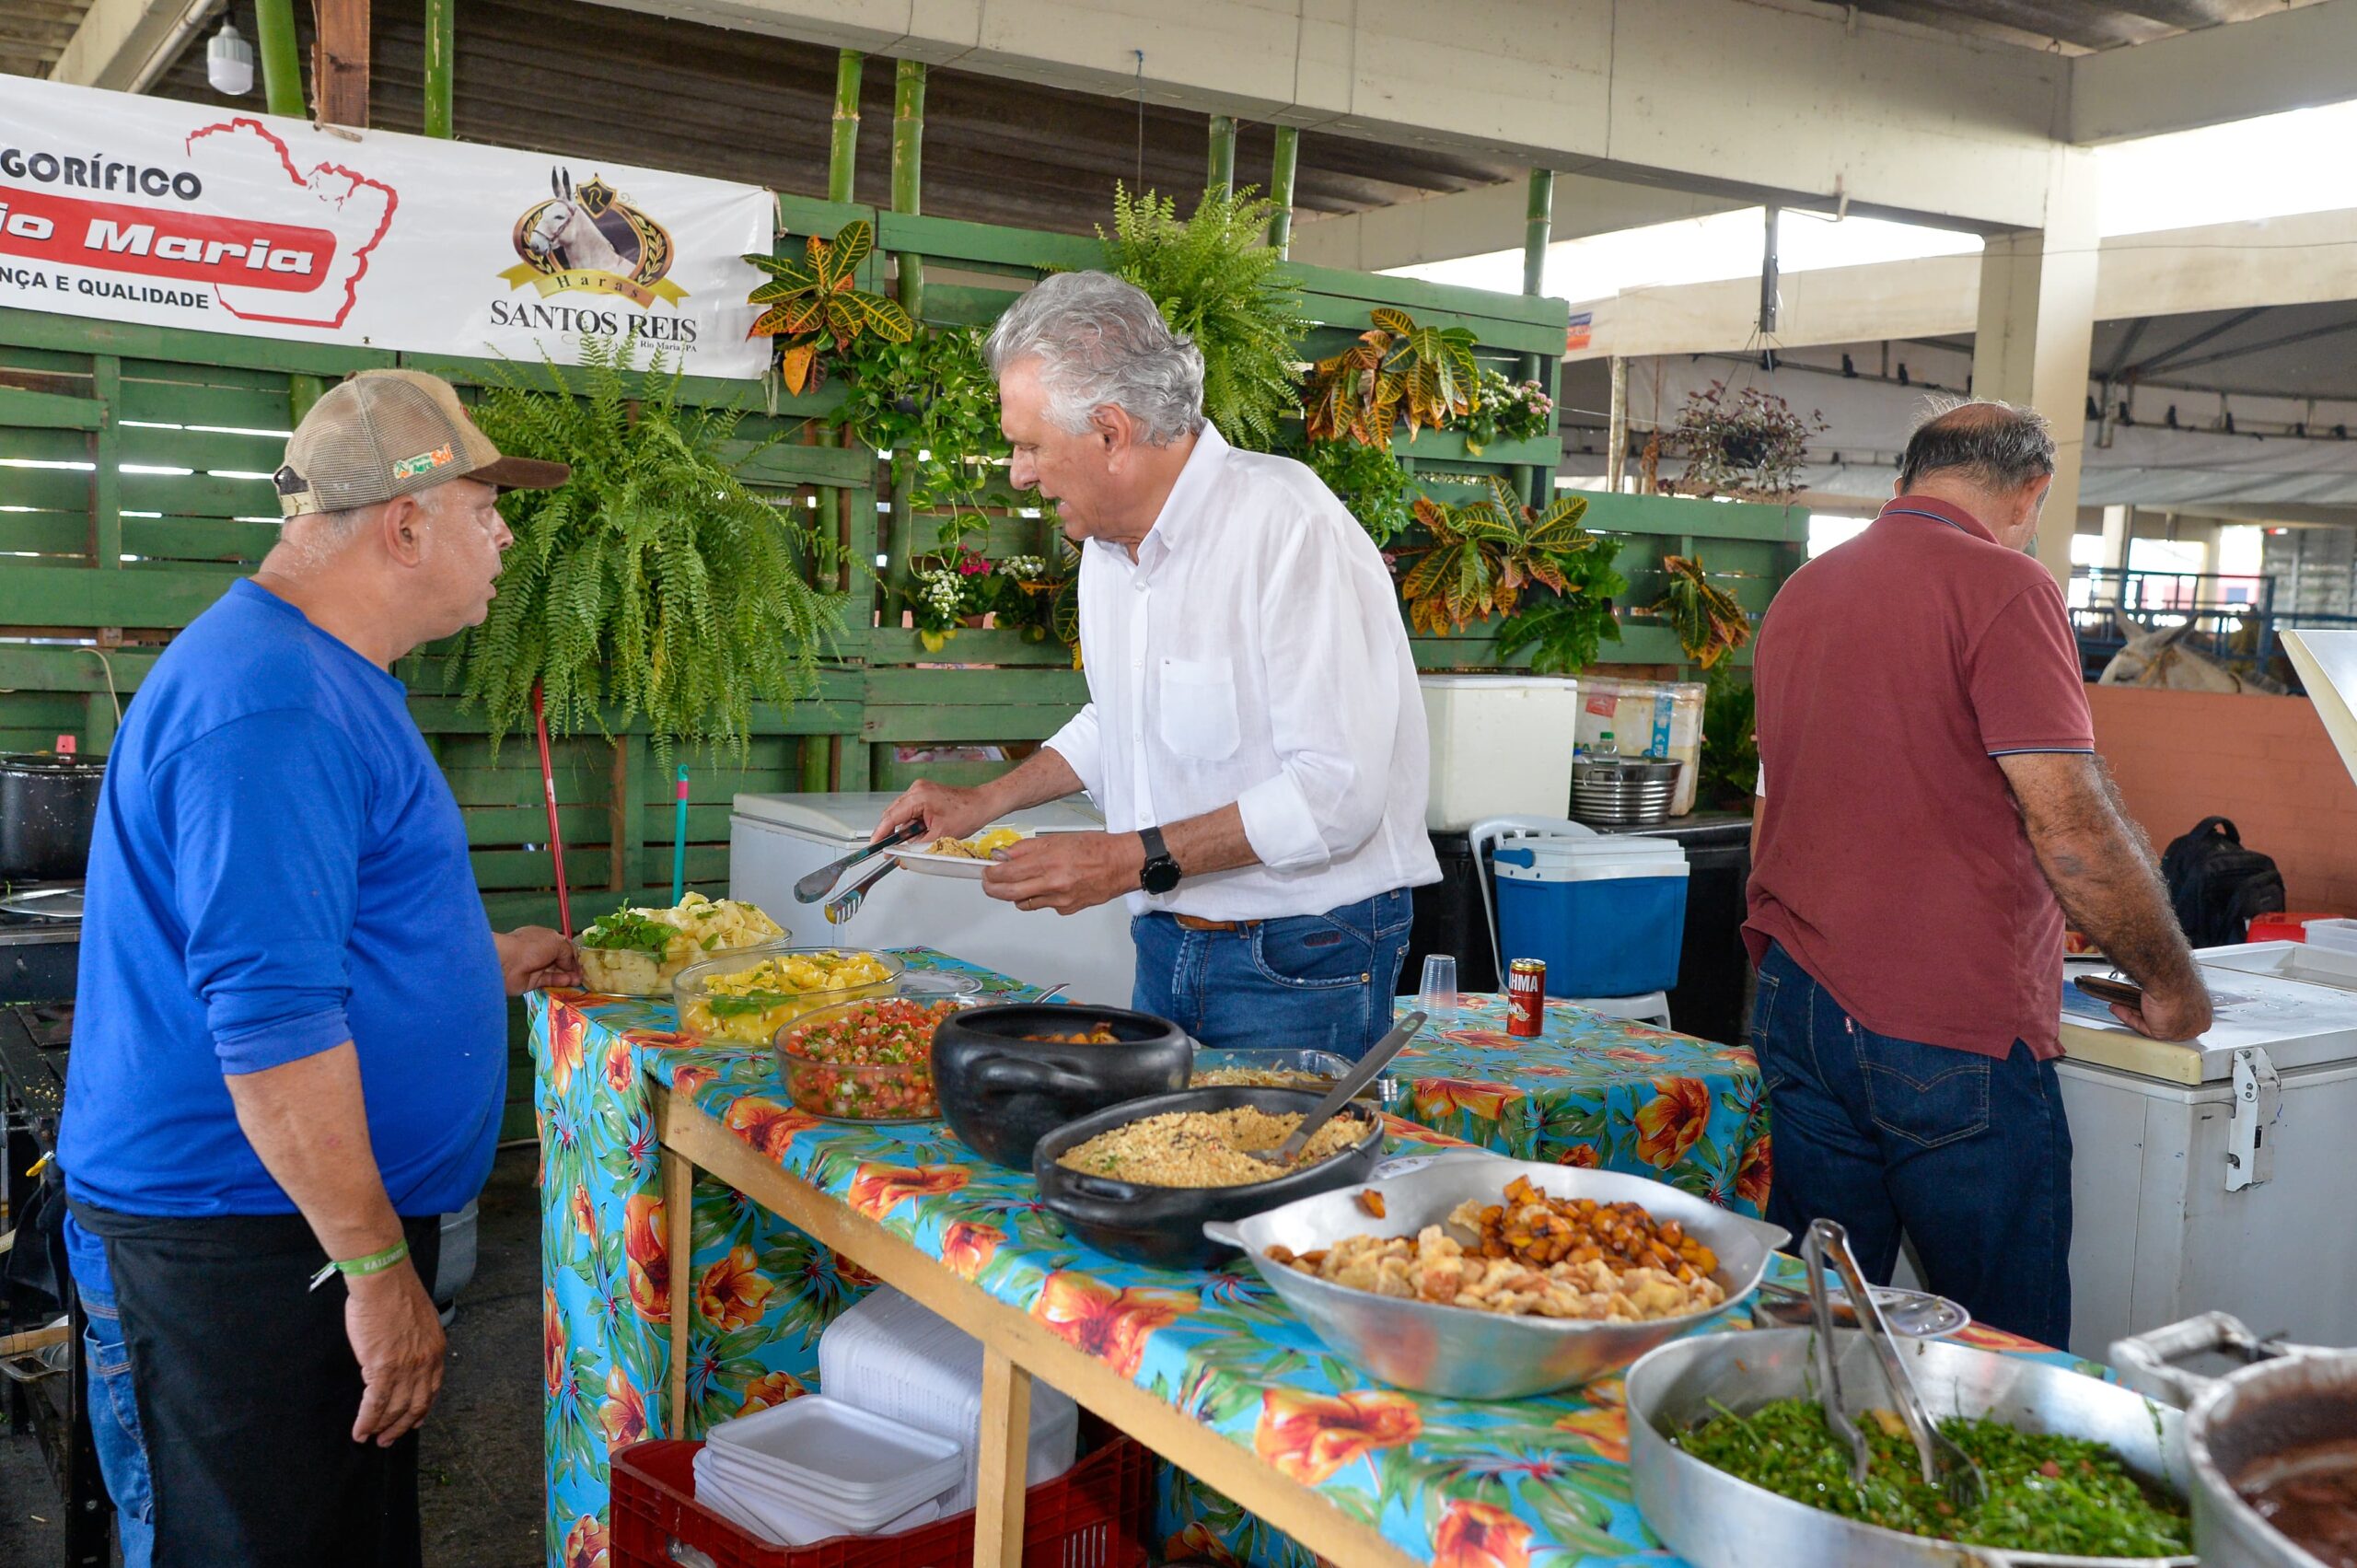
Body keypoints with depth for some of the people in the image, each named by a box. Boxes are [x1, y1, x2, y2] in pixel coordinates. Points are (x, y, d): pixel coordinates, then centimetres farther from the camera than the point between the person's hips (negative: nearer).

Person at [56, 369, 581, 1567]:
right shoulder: (273, 707, -22)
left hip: (321, 1212, 10)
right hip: (233, 1245, -10)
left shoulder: (327, 673, 13)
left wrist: (484, 962, 24)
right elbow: (270, 1027, -26)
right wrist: (378, 1267, -22)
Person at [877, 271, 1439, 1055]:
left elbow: (1338, 793, -25)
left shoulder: (1290, 528, -21)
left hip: (1301, 962, -8)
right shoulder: (1108, 543, 7)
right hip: (1166, 950, 8)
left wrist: (1135, 859, -23)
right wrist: (986, 800, 17)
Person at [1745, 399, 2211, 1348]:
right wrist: (2172, 987, -2)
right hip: (1952, 1031, -7)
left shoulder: (1799, 593, 14)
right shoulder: (2001, 587, -10)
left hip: (1796, 1010, 7)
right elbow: (2071, 830, -16)